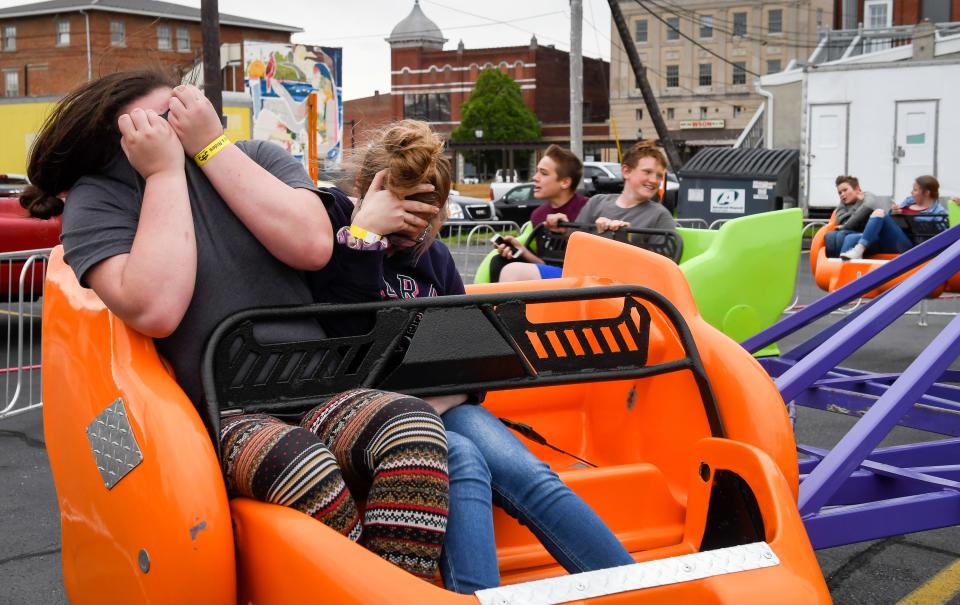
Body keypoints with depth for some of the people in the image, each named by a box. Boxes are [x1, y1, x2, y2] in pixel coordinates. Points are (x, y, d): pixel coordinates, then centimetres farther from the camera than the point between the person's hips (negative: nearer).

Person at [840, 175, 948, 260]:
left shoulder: (938, 211, 3)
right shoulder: (910, 201, 23)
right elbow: (889, 220, 26)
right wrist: (893, 213, 7)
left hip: (906, 245, -7)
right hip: (887, 242, 7)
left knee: (879, 213, -24)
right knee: (850, 238, -13)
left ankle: (859, 250, -35)